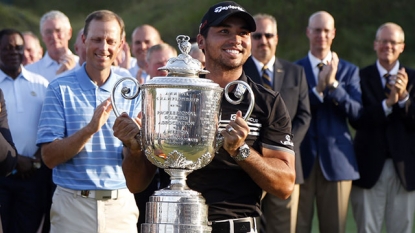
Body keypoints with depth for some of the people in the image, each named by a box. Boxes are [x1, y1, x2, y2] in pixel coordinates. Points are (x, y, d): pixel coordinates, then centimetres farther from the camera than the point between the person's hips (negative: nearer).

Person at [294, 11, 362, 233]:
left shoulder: (349, 70, 11)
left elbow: (356, 111, -3)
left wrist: (333, 84, -15)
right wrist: (319, 89, -18)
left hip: (336, 159, 1)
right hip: (303, 158, -1)